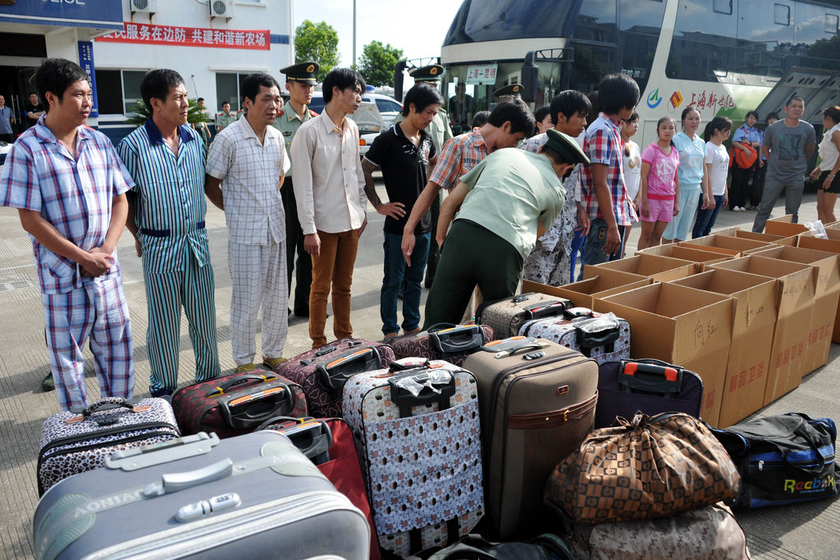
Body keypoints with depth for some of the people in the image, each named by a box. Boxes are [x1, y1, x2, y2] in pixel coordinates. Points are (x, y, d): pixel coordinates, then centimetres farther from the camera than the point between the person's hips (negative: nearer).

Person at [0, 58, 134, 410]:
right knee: (66, 355, 9)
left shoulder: (99, 142, 5)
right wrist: (83, 257, -13)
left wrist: (106, 251, -7)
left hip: (106, 269, 4)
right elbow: (30, 220, -10)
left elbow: (120, 200, 6)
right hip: (62, 273, -4)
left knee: (117, 347, 12)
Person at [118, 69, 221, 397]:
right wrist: (140, 237, 0)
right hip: (159, 248, -4)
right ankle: (163, 390, 26)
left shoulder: (195, 139, 4)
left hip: (197, 243, 4)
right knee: (163, 324, 8)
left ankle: (209, 379, 31)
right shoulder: (133, 146, -11)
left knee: (204, 318, 13)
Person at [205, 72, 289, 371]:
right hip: (245, 234, -6)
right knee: (247, 302, 4)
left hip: (276, 230, 6)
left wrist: (269, 205, 13)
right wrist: (237, 211, -2)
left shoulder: (276, 136, 6)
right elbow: (211, 185, -6)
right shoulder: (228, 139, -12)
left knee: (278, 298, 14)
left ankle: (274, 353, 31)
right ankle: (245, 361, 21)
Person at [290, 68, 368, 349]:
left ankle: (344, 337, 29)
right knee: (321, 286, 6)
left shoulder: (352, 128, 7)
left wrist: (362, 209, 15)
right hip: (325, 223, -6)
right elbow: (303, 185, -13)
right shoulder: (309, 131, -13)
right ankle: (318, 344, 19)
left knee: (344, 284, 16)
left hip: (351, 220, 6)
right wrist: (309, 229, -15)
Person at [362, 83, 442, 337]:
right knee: (393, 281, 4)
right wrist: (379, 206, -9)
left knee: (415, 280, 15)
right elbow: (364, 172, -8)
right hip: (398, 224, -6)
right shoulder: (388, 140, -11)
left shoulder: (425, 140, 9)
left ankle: (412, 326, 28)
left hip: (424, 223, 6)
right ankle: (390, 331, 15)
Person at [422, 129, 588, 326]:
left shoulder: (502, 153, 26)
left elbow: (450, 201, 23)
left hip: (463, 234, 2)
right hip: (505, 252, -1)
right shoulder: (556, 190, 20)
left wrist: (440, 240, 29)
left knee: (436, 324, 6)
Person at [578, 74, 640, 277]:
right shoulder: (602, 131, -15)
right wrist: (612, 227, -22)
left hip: (616, 216, 10)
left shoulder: (613, 130, 16)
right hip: (603, 219, -10)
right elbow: (600, 184, -20)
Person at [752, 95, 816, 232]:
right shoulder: (773, 128, -5)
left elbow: (809, 152, 11)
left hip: (796, 176, 1)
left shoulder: (808, 129, -3)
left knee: (792, 212, 8)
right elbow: (764, 148, 9)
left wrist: (797, 164, 14)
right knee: (764, 209, 2)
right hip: (774, 175, -1)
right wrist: (775, 162, 8)